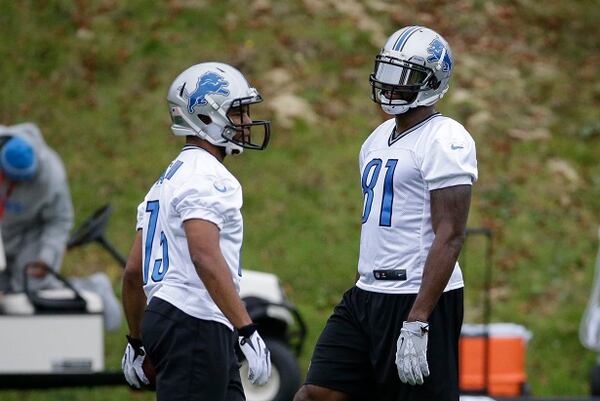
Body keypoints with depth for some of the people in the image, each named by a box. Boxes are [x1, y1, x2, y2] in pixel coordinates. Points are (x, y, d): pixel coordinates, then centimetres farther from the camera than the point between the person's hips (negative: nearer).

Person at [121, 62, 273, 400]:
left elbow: (134, 271, 22)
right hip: (193, 325, -10)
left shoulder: (169, 179, 21)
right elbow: (206, 257, -25)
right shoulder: (206, 177, -10)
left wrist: (137, 343, 29)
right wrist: (248, 331, -28)